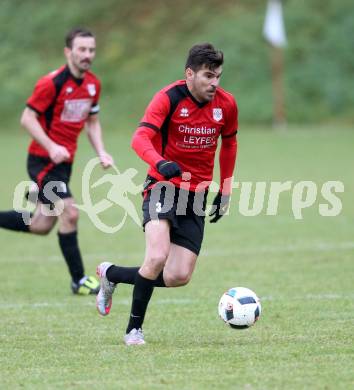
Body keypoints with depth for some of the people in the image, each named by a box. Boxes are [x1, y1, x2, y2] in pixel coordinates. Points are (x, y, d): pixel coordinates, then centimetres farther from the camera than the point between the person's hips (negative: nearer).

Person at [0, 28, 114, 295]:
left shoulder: (93, 84, 6)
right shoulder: (52, 83, -17)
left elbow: (92, 121, 17)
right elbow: (27, 118, -15)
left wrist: (101, 152, 2)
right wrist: (51, 147, -26)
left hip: (64, 161, 8)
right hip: (44, 160, -8)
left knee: (41, 225, 9)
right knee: (70, 213, -14)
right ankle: (79, 281, -5)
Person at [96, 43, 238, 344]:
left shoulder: (226, 104, -1)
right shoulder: (169, 98, -14)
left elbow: (229, 143, 17)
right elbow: (140, 139, -25)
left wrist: (226, 190, 15)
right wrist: (161, 163, -45)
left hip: (196, 195, 5)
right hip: (163, 187, -5)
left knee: (179, 277, -3)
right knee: (157, 257, -27)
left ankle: (111, 275, 21)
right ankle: (134, 329, -9)